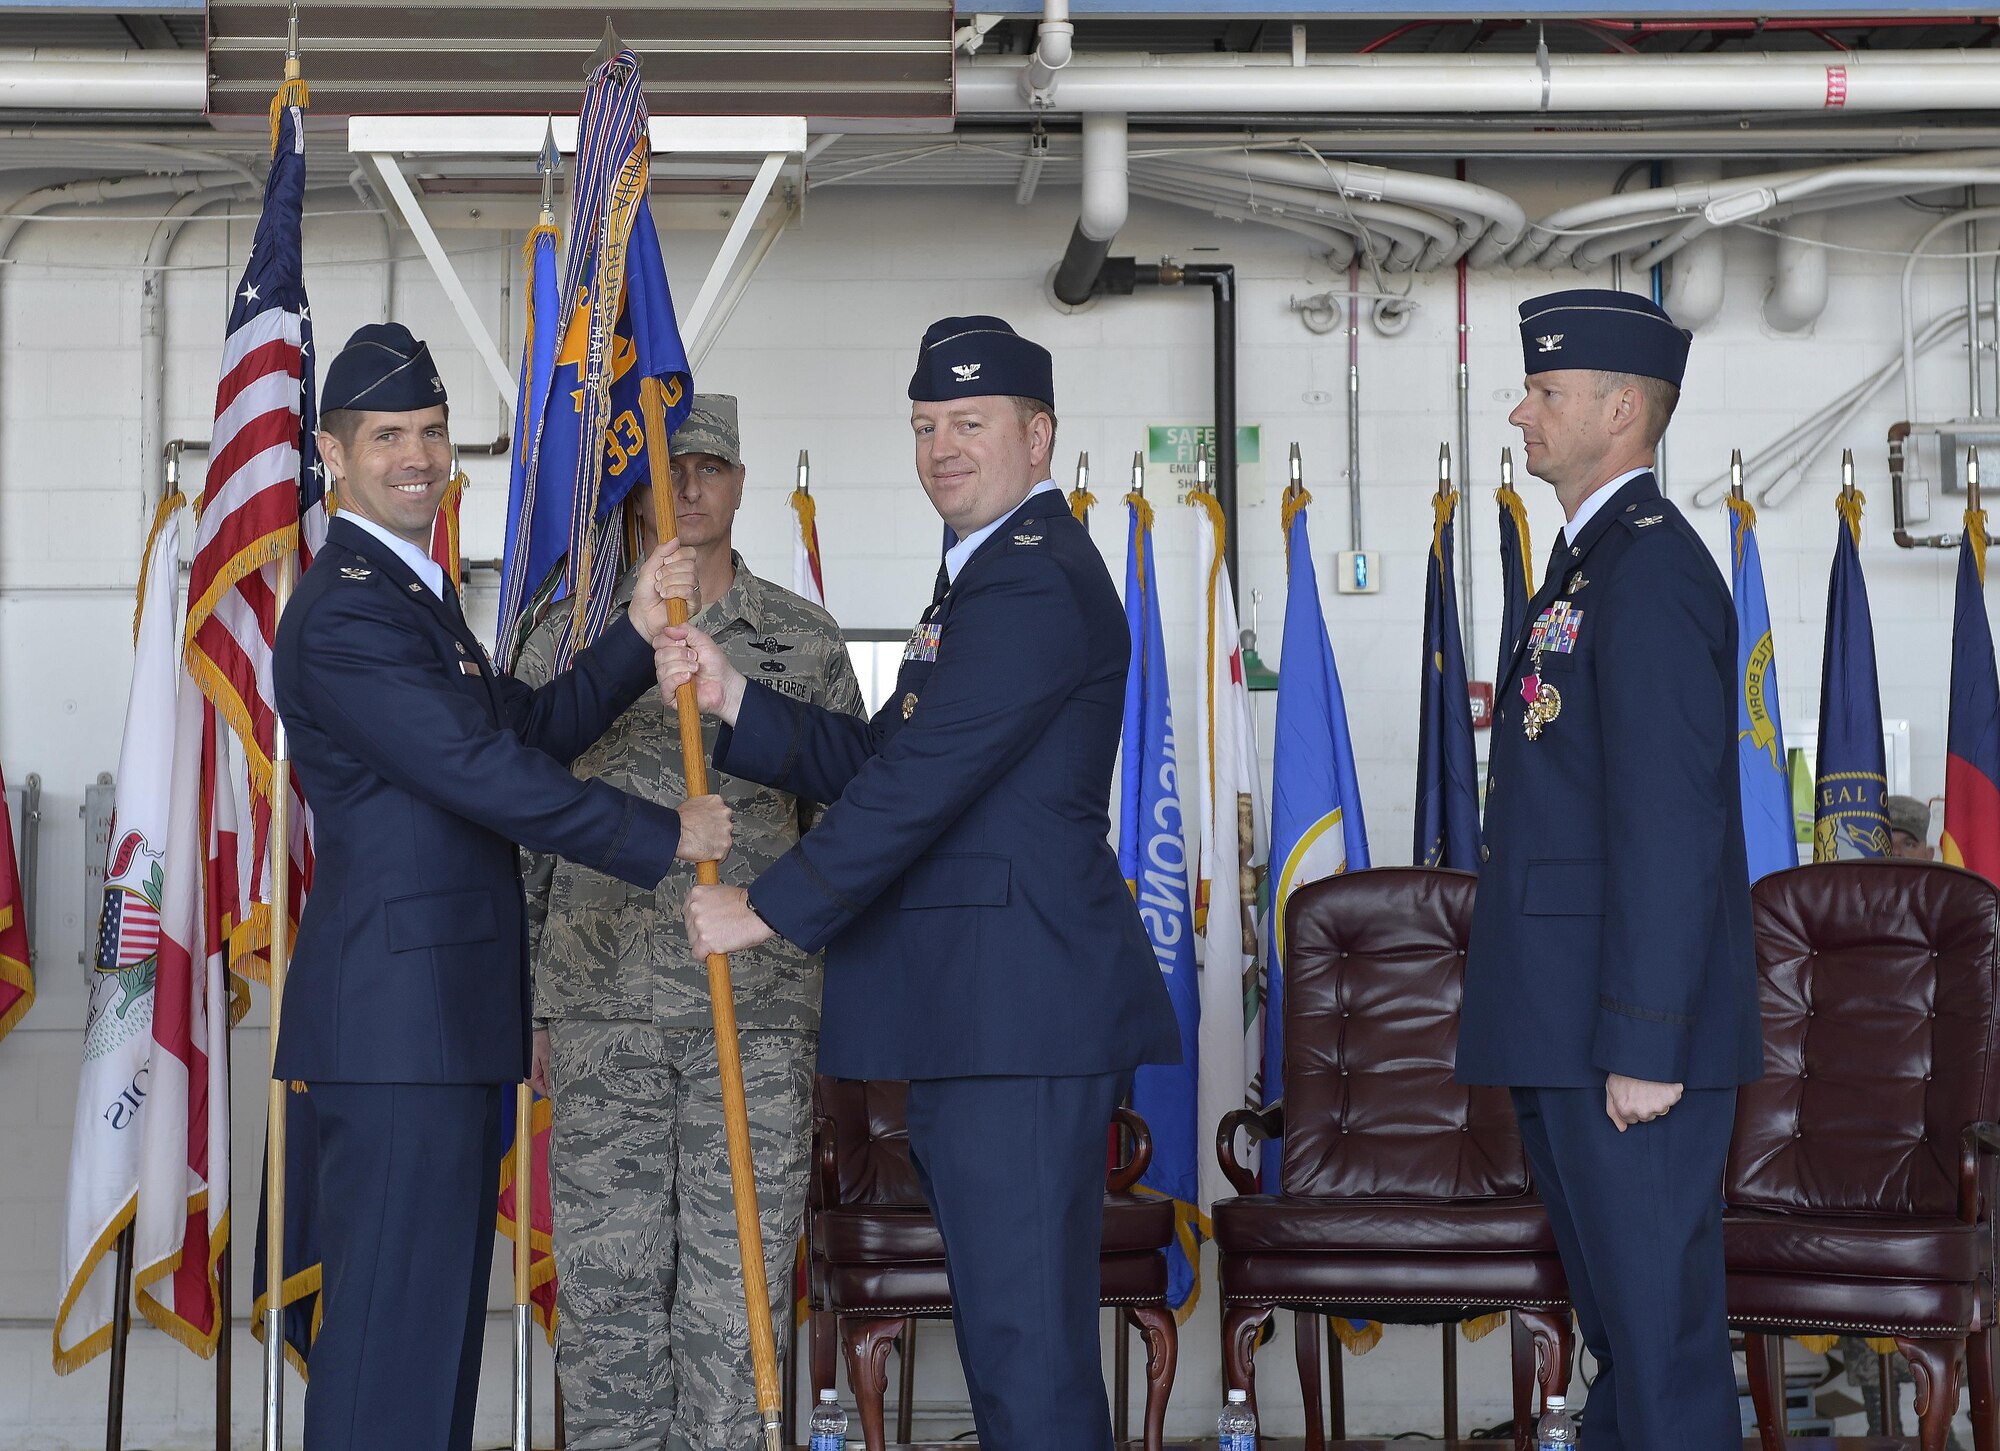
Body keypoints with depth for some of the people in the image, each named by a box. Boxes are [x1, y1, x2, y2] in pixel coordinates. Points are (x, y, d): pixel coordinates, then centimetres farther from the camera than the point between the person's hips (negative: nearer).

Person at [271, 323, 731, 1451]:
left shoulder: (418, 594, 20)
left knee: (441, 1304, 13)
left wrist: (637, 634, 1)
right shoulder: (346, 615, -14)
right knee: (396, 1311, -8)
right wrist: (664, 838, -10)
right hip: (398, 1016, -10)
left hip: (450, 1014, 10)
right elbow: (487, 775, -18)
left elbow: (532, 732, 14)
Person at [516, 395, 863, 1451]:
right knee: (606, 1284, 2)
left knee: (735, 1285, 1)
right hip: (604, 1007, 1)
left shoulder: (803, 641, 7)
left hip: (756, 1010, 0)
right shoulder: (565, 641, 8)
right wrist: (527, 1006, 6)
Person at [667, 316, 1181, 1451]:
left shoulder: (1037, 581, -13)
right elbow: (871, 764, 16)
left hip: (1020, 1016, -11)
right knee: (1007, 1328, 16)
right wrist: (732, 697, 2)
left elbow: (922, 783, -18)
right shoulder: (990, 574, 22)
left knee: (1026, 1338, -9)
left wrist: (769, 910, -13)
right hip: (981, 1018, 11)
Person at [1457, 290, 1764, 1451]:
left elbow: (1672, 824, -22)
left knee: (1662, 1330, -5)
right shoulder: (1593, 561, 18)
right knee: (1620, 1325, 17)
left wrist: (1644, 1047, -23)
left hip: (1630, 1043, -10)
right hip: (1569, 1034, 10)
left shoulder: (1651, 570, -15)